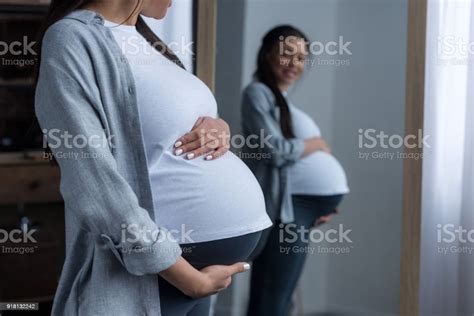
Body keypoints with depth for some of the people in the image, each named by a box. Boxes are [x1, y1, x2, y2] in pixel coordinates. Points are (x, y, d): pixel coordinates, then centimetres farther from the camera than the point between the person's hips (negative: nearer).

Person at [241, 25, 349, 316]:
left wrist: (326, 203, 5)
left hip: (302, 207, 9)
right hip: (286, 206, -9)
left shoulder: (284, 100, 23)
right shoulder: (258, 93, -4)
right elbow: (275, 150, -16)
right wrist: (318, 143, 0)